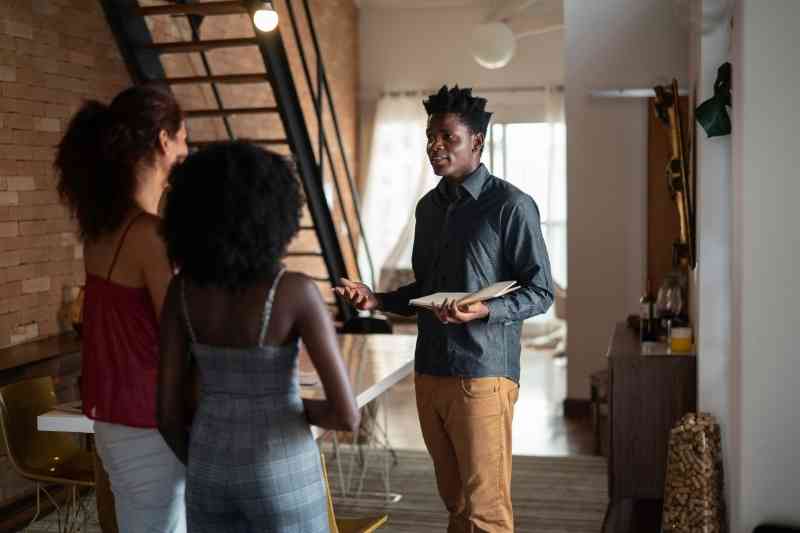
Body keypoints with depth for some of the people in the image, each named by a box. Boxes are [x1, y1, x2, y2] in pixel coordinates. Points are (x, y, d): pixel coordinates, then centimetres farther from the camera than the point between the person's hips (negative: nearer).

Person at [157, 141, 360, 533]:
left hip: (213, 472, 4)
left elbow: (167, 407, -3)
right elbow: (347, 415, -22)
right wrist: (300, 409, 1)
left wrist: (196, 471, 14)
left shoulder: (181, 290, -9)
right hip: (281, 478, -4)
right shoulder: (298, 291, -22)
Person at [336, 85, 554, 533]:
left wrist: (483, 311, -24)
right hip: (429, 373, 7)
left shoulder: (510, 205, -8)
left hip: (482, 376, -6)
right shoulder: (429, 206, 13)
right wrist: (378, 300, 5)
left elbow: (540, 292, -8)